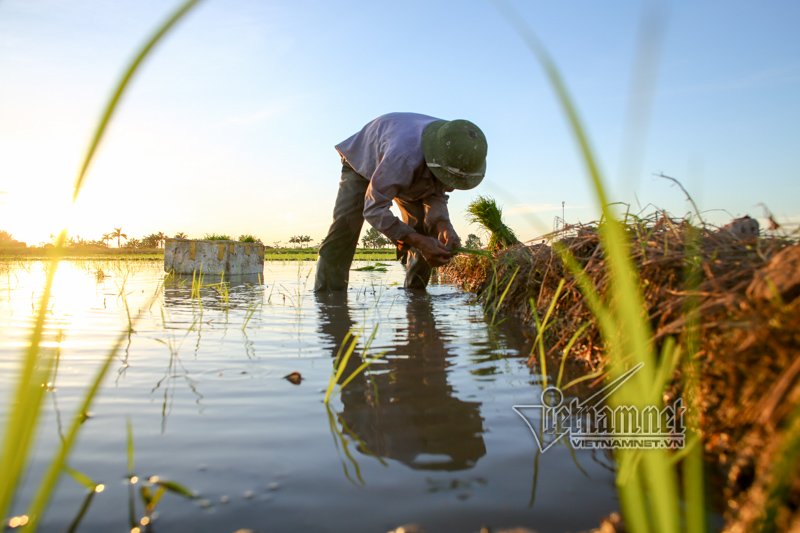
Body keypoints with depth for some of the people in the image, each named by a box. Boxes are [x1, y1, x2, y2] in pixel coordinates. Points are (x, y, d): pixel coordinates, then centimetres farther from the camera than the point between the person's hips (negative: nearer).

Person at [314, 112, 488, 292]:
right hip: (362, 162, -5)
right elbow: (373, 209, -43)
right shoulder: (404, 156, -48)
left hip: (411, 176, 5)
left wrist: (443, 226, -38)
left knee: (425, 231, -10)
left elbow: (436, 195, -16)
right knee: (344, 226, -22)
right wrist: (418, 241, -51)